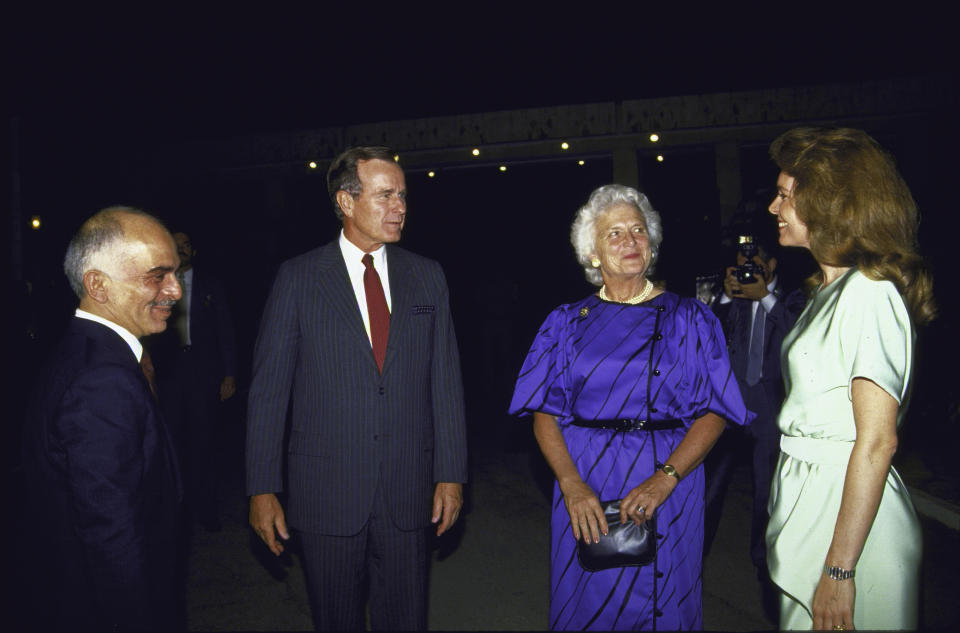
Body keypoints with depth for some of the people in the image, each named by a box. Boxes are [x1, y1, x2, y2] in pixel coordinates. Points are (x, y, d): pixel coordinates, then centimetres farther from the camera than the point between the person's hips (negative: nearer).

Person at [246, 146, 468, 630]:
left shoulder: (427, 276, 4)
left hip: (407, 490, 2)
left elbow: (445, 378, 4)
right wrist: (262, 487, -5)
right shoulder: (298, 278, -3)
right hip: (325, 490, -2)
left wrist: (451, 473, 1)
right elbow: (268, 388, -3)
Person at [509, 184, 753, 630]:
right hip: (583, 483, 1)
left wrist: (664, 479, -18)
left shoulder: (688, 319, 1)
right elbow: (545, 413, -1)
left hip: (666, 489, -1)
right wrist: (571, 484, -16)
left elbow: (714, 413, -5)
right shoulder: (567, 322, 4)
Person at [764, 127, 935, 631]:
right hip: (809, 497, 9)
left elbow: (877, 441, -22)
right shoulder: (830, 289, 13)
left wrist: (839, 569, -22)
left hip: (845, 508, -9)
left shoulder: (868, 292, -17)